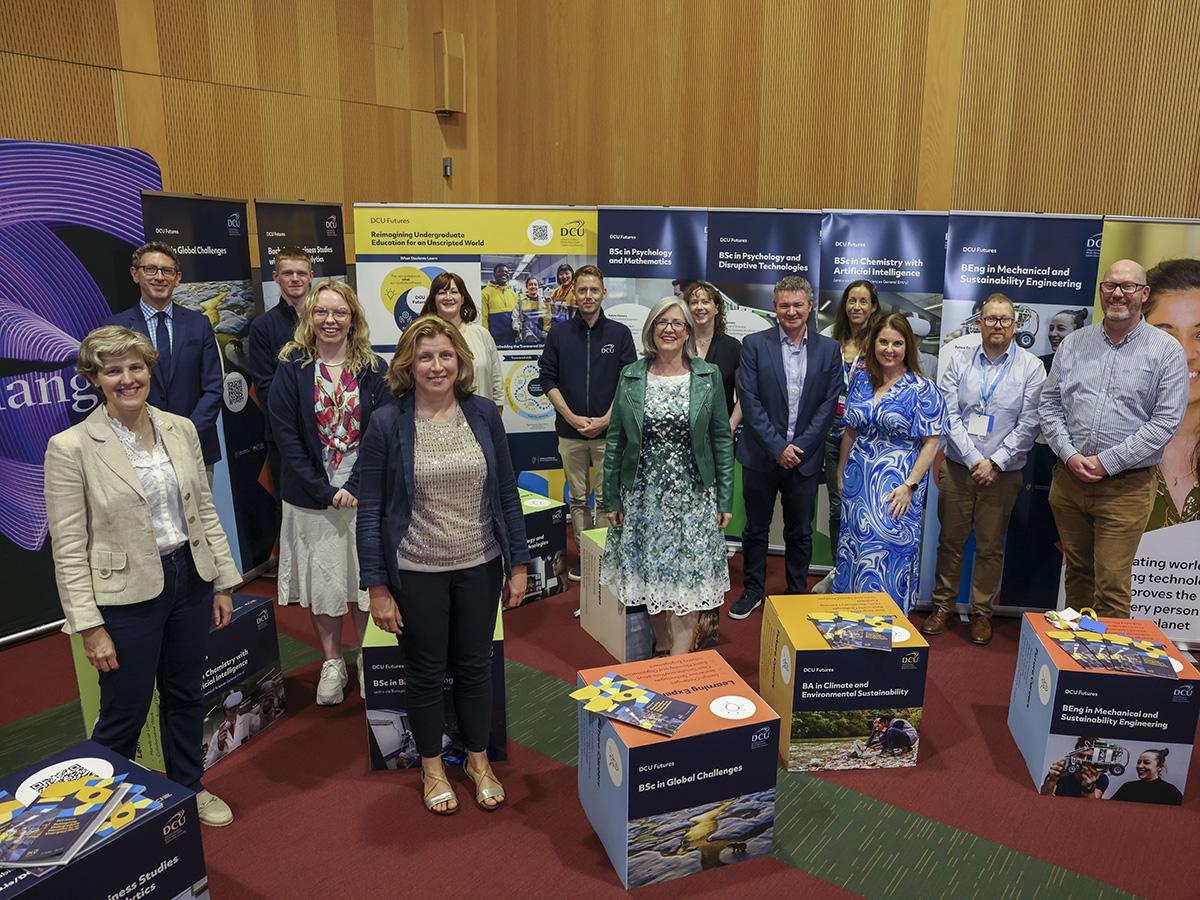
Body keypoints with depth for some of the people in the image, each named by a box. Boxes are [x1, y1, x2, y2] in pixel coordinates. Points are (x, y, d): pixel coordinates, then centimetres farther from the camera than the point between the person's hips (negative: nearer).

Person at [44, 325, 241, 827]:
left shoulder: (181, 430, 1)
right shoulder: (71, 447, -12)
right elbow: (68, 550, -11)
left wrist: (224, 582, 7)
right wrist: (90, 627, -13)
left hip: (190, 579, 5)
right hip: (127, 594, -4)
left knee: (186, 696, 20)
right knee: (125, 714, 10)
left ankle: (189, 789, 41)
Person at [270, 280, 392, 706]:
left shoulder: (373, 369, 2)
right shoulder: (291, 368, -1)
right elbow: (286, 435, -6)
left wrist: (354, 487, -13)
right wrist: (324, 491, -12)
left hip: (363, 491, 1)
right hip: (311, 495, 0)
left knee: (364, 575, 6)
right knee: (321, 578, 7)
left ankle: (366, 658, 24)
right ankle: (332, 663, 23)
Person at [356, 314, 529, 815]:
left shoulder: (483, 414, -4)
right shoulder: (387, 424, -11)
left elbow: (507, 493, 2)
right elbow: (369, 510, -8)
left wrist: (518, 564, 2)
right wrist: (377, 587, -9)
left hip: (479, 566, 2)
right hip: (416, 573, -2)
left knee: (475, 666, 16)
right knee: (426, 671, 14)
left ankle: (479, 761, 39)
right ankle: (432, 767, 37)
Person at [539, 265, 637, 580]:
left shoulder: (620, 333, 3)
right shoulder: (559, 333, 5)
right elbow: (547, 379, 2)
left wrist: (605, 419, -10)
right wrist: (572, 418, -7)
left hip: (608, 431, -1)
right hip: (570, 432, 1)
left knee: (606, 498, 2)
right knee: (578, 498, 10)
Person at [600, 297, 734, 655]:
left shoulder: (708, 376, 0)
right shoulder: (630, 376, 2)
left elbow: (722, 439, 2)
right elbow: (615, 440, 4)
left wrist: (725, 499, -2)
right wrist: (612, 499, 2)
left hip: (693, 495, -1)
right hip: (643, 495, 1)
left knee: (687, 579, 0)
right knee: (651, 578, 10)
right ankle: (663, 648, 30)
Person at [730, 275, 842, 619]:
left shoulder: (829, 349, 2)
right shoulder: (754, 344, -3)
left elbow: (828, 404, -1)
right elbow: (750, 401, -8)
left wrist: (798, 447, -10)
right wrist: (777, 447, -14)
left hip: (804, 458, 1)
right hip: (761, 455, -1)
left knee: (800, 533, 12)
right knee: (756, 529, 12)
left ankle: (798, 594, 28)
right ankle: (753, 590, 28)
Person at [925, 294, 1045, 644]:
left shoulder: (1031, 367, -1)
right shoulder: (960, 360, 3)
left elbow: (1028, 424, -5)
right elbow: (949, 415, -4)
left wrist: (995, 463, -11)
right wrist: (973, 459, -12)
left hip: (1003, 472, -1)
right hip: (958, 467, 1)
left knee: (990, 546, 7)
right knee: (950, 540, 8)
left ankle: (982, 612, 20)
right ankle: (943, 606, 21)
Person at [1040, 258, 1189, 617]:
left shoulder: (1166, 351, -2)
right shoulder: (1073, 343, 8)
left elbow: (1167, 420, -8)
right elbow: (1050, 403, 8)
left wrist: (1107, 462, -13)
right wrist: (1069, 455, -7)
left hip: (1126, 487, -3)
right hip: (1069, 480, 4)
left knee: (1111, 586, -3)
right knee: (1077, 573, 16)